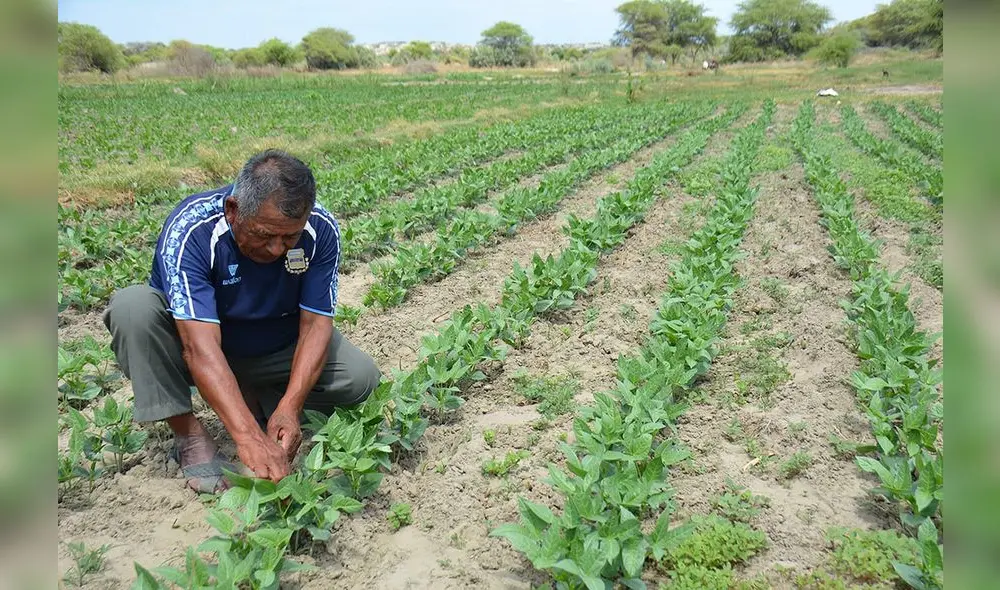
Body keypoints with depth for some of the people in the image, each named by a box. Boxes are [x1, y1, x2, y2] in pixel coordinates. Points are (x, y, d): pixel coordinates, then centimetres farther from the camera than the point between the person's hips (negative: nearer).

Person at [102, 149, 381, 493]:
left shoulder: (321, 230, -22)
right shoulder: (189, 230, -32)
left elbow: (315, 324, -20)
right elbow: (201, 347, -40)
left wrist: (289, 409, -34)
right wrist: (248, 437, -50)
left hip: (276, 347, 2)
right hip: (194, 342, -2)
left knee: (361, 378, -20)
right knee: (132, 307, -32)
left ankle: (256, 399, 5)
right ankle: (189, 435, -17)